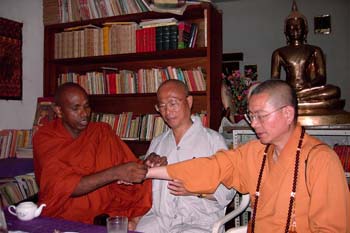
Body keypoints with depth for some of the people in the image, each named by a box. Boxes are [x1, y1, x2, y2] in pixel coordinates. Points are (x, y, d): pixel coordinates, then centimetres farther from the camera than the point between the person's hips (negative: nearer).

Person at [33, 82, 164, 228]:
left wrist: (147, 165, -26)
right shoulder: (44, 138, -7)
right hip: (61, 217, -2)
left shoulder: (102, 132, 2)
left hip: (103, 215, 2)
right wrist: (115, 173, -29)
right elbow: (64, 186, -19)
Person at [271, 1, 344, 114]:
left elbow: (322, 77, 6)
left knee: (334, 91, -30)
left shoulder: (315, 51, 16)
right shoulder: (279, 53, 16)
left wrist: (310, 85, -17)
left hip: (310, 90, 2)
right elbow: (274, 79, 8)